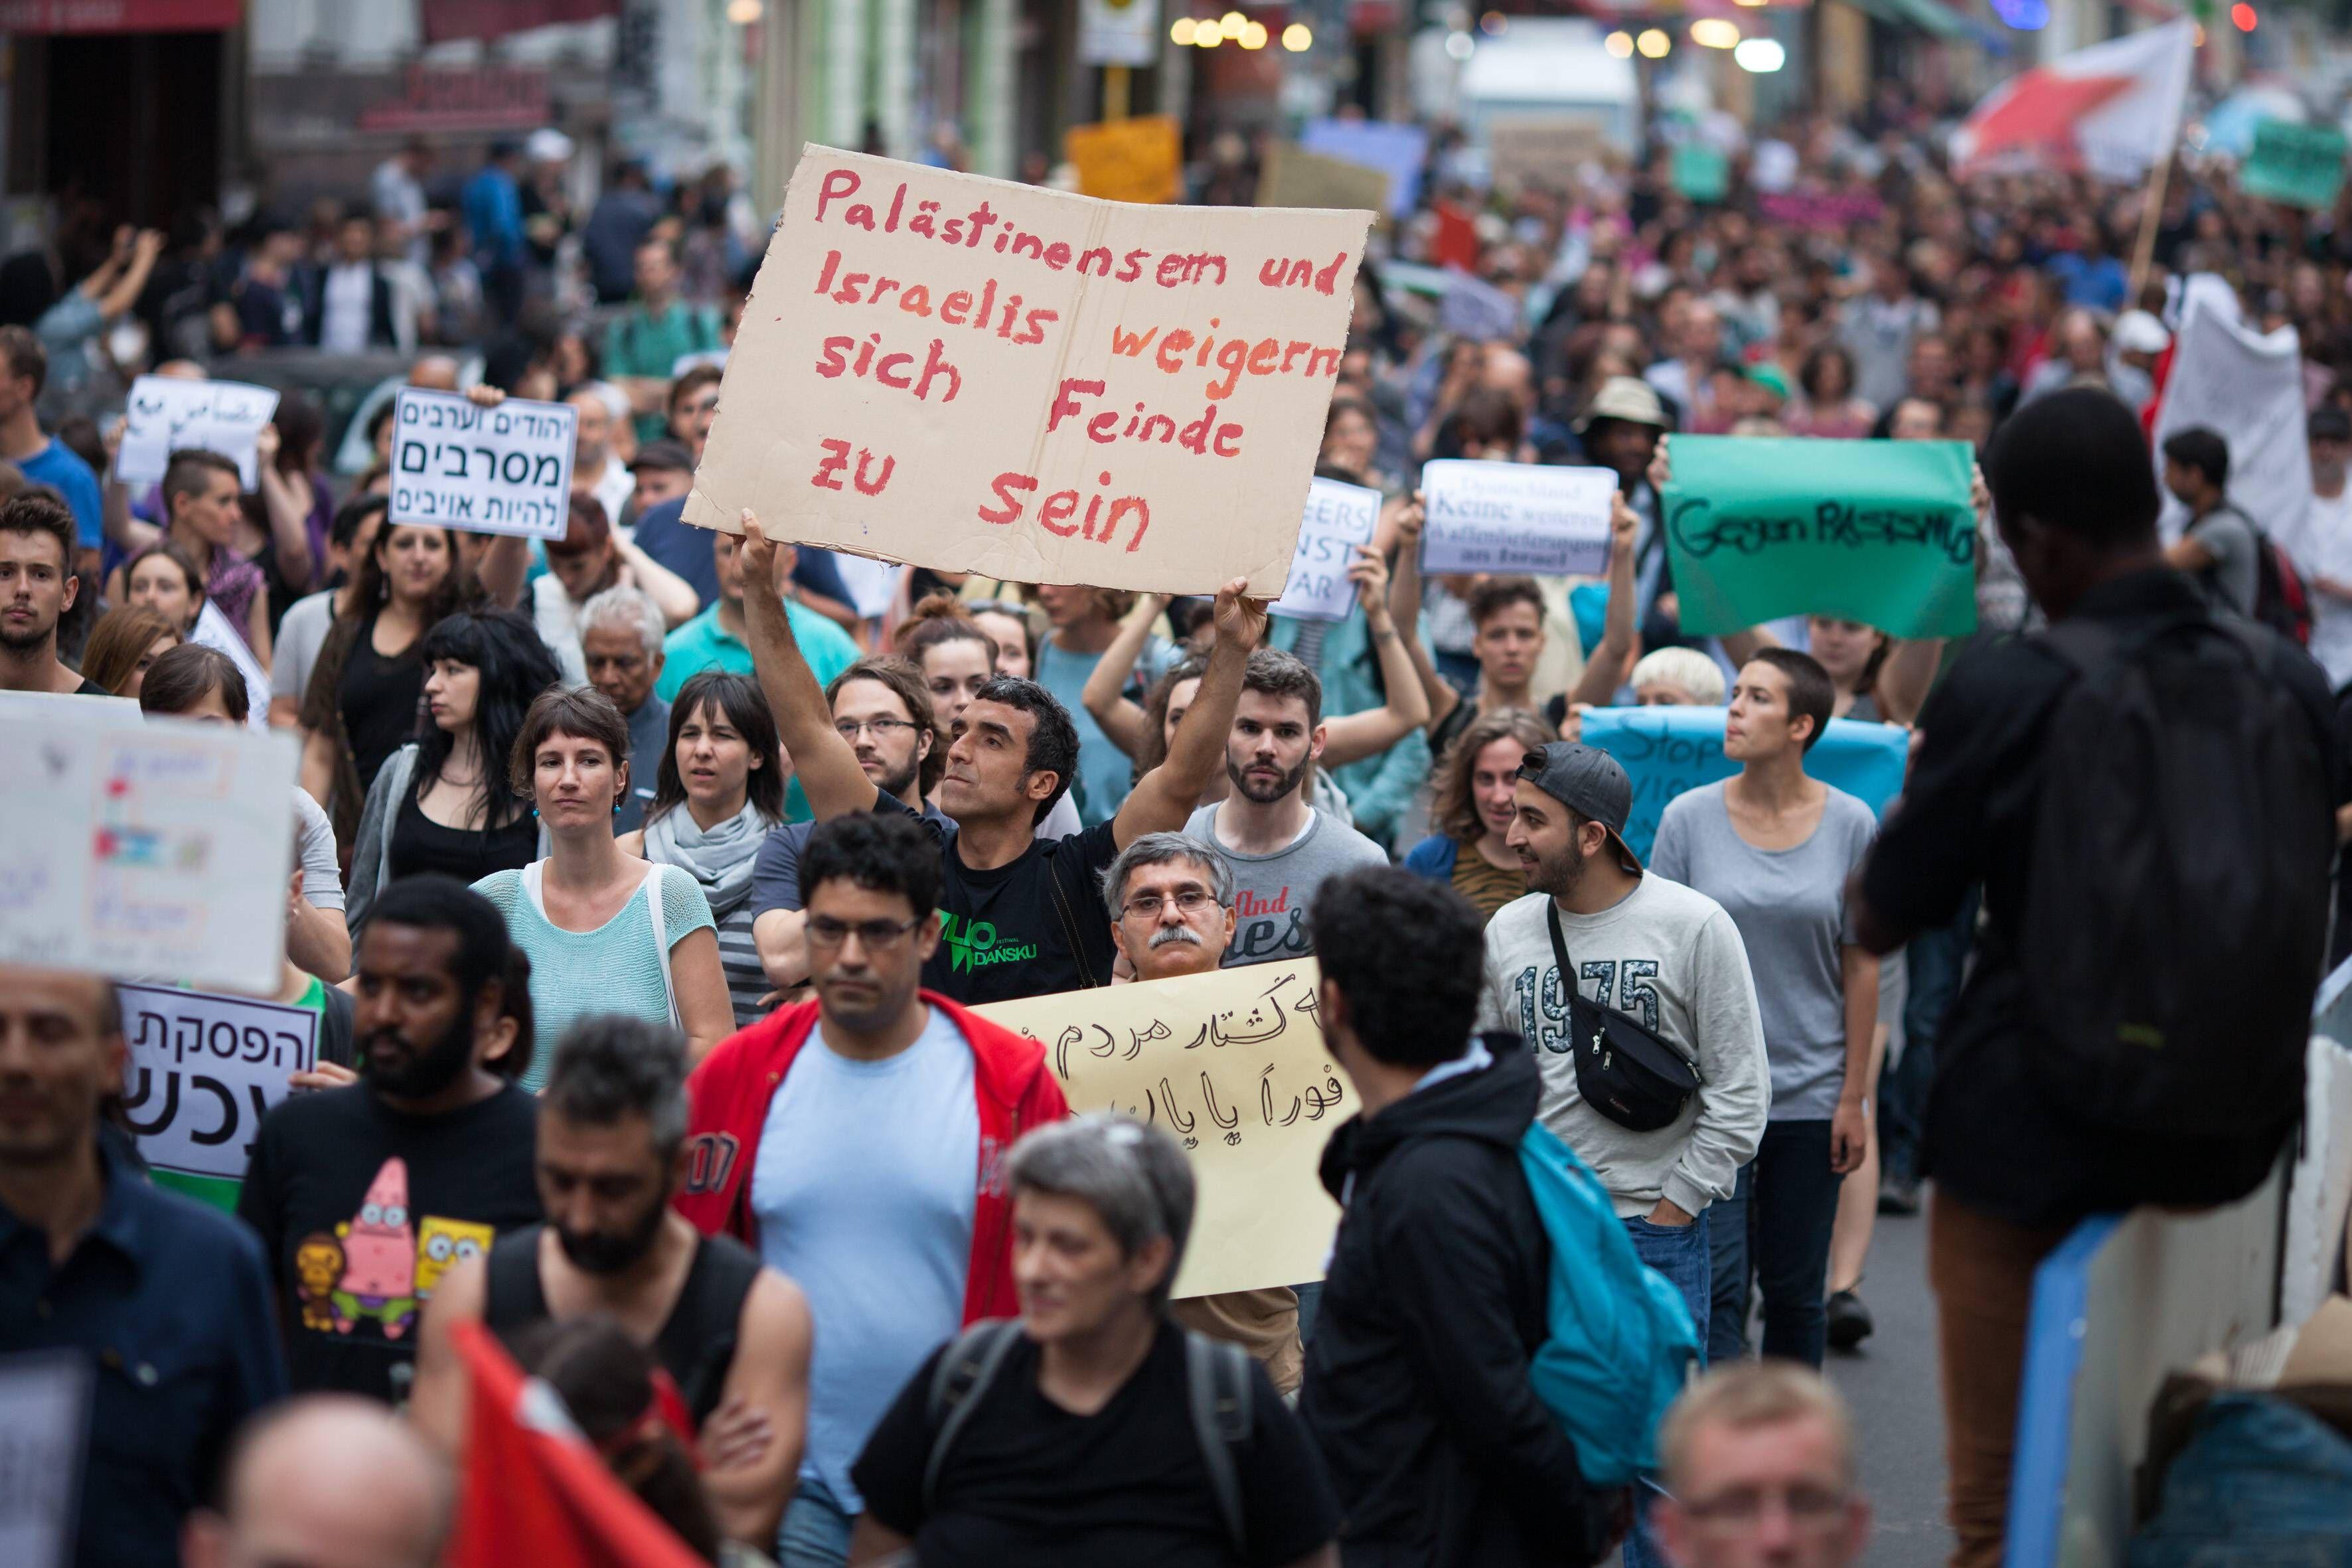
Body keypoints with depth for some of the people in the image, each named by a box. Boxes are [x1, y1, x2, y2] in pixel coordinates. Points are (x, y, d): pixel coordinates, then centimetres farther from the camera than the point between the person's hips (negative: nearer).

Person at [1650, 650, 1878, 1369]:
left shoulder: (1849, 825, -1)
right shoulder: (1689, 817, -2)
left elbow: (1860, 966, 2)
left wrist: (1854, 1098, 0)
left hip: (1810, 1094, 1)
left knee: (1796, 1292, 9)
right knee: (1719, 1285, -7)